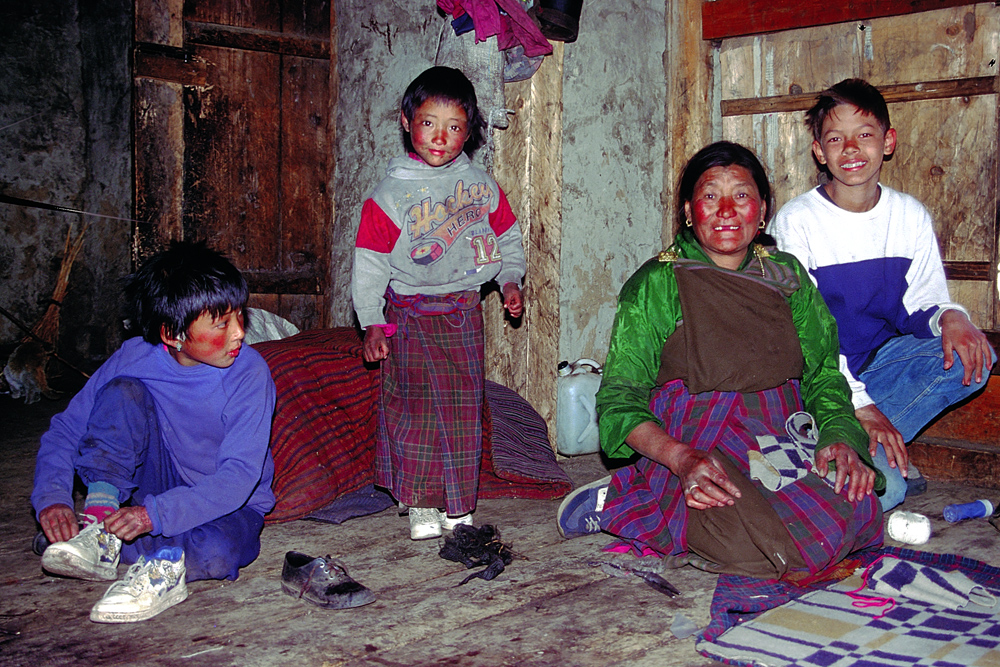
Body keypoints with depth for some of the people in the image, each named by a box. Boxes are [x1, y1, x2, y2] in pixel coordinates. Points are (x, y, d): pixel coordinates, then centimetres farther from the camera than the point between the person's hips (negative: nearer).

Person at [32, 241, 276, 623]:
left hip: (228, 505, -3)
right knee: (124, 391, -19)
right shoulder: (135, 359, -12)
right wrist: (52, 496, -25)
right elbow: (66, 428, -7)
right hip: (158, 485, 3)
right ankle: (101, 516, -25)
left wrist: (156, 514, -39)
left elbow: (239, 476, -27)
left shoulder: (249, 373, -21)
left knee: (217, 552, -39)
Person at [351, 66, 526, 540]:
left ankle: (457, 507, 17)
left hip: (464, 311, 3)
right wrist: (371, 323, -8)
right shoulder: (391, 194, -5)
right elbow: (369, 263, -4)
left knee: (464, 408, 5)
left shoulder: (481, 186, 6)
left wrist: (510, 280, 5)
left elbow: (507, 238, 19)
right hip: (411, 314, -3)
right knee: (416, 408, -5)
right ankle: (420, 506, 9)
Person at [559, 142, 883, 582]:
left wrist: (838, 437, -10)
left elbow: (823, 373, 13)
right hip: (697, 442, -6)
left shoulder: (787, 275, 14)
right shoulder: (657, 284, 0)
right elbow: (620, 397, -6)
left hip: (783, 441, 6)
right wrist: (682, 458, -24)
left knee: (857, 515, -22)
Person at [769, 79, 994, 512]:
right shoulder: (796, 221, -12)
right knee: (882, 488, -27)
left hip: (880, 360, 6)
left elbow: (919, 305, 6)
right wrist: (858, 402, -23)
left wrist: (948, 316, -20)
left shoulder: (911, 216, 2)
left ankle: (881, 449, -13)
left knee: (972, 357, -24)